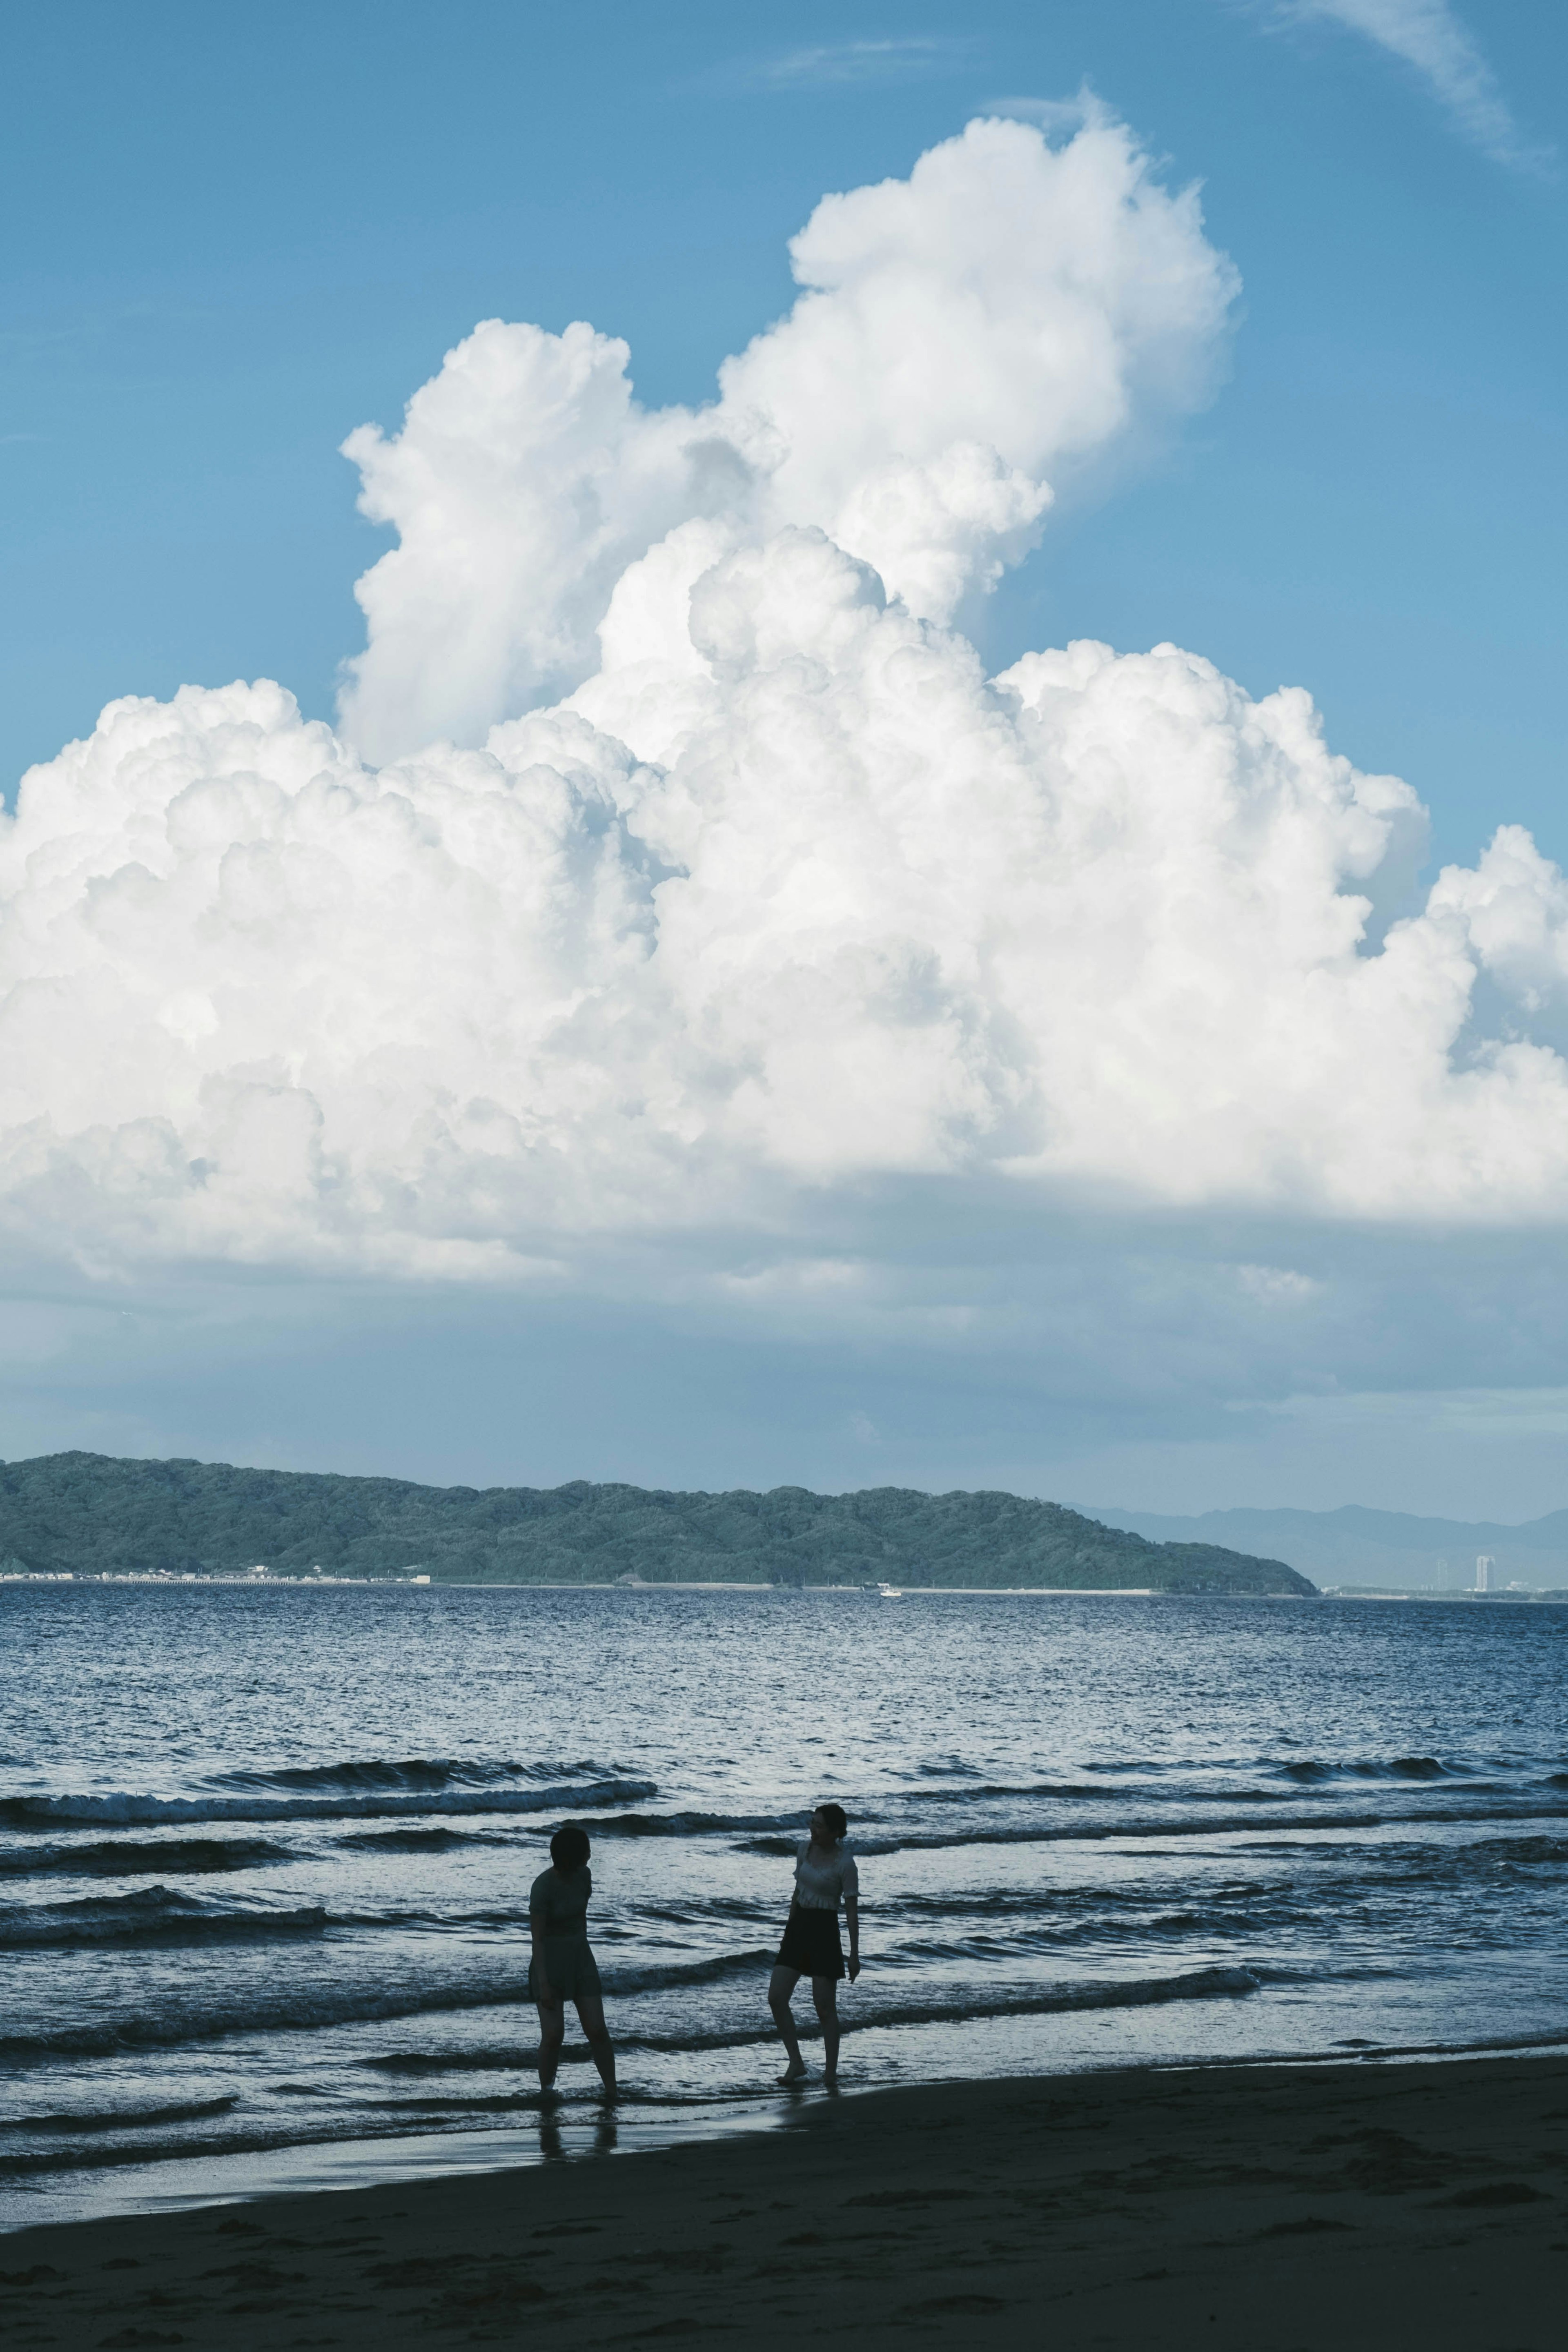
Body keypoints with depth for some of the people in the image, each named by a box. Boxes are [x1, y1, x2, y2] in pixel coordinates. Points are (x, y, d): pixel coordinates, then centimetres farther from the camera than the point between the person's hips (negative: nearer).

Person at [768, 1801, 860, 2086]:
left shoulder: (845, 1863, -13)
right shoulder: (804, 1848, 6)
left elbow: (852, 1911, -11)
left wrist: (855, 1955, -12)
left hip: (825, 1931, -6)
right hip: (799, 1926, 6)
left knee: (824, 2005, -2)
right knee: (776, 1998, -3)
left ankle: (831, 2071, 10)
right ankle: (796, 2064, 4)